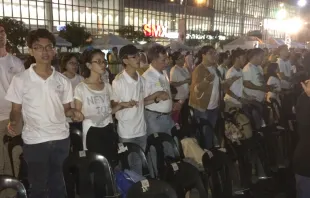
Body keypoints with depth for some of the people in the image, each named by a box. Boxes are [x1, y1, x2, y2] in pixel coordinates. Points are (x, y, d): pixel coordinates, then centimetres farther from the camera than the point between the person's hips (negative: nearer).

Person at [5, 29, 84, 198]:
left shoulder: (63, 81, 2)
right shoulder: (20, 80, -6)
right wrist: (13, 122, -21)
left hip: (61, 139, 3)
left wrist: (73, 113, -11)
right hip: (34, 141, -2)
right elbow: (16, 110, 0)